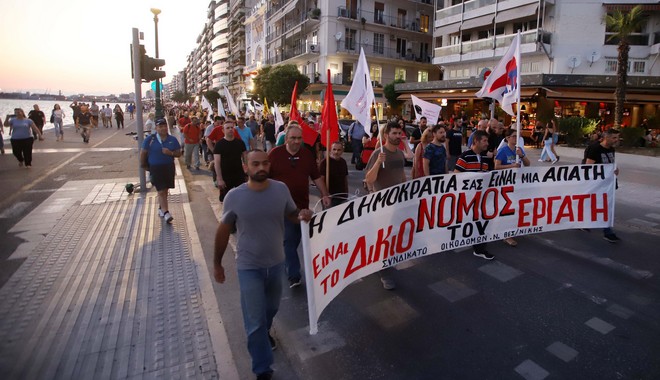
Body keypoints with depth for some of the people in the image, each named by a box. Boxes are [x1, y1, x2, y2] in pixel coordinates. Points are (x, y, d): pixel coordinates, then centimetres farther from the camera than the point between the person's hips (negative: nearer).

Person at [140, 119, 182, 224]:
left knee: (165, 190, 15)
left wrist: (170, 153, -15)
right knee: (161, 191, -8)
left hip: (169, 167, 3)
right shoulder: (150, 139, -6)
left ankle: (161, 208, 35)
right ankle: (166, 213, -9)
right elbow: (143, 152, 2)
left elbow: (179, 153, 4)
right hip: (155, 168, -3)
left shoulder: (172, 139, 1)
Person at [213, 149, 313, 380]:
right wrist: (217, 263, 3)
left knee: (271, 308, 27)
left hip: (276, 263, 4)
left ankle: (264, 332, 60)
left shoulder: (281, 189, -11)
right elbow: (223, 231, -5)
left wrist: (303, 216, -21)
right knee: (255, 321, 2)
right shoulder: (234, 197, -17)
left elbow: (291, 215, 4)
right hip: (249, 267, -3)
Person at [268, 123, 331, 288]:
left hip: (302, 205, 4)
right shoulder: (275, 154, -7)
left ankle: (287, 264, 38)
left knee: (295, 239, 16)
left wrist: (325, 194, 3)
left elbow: (316, 177, 10)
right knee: (289, 240, -6)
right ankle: (294, 275, -3)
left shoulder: (308, 154, 4)